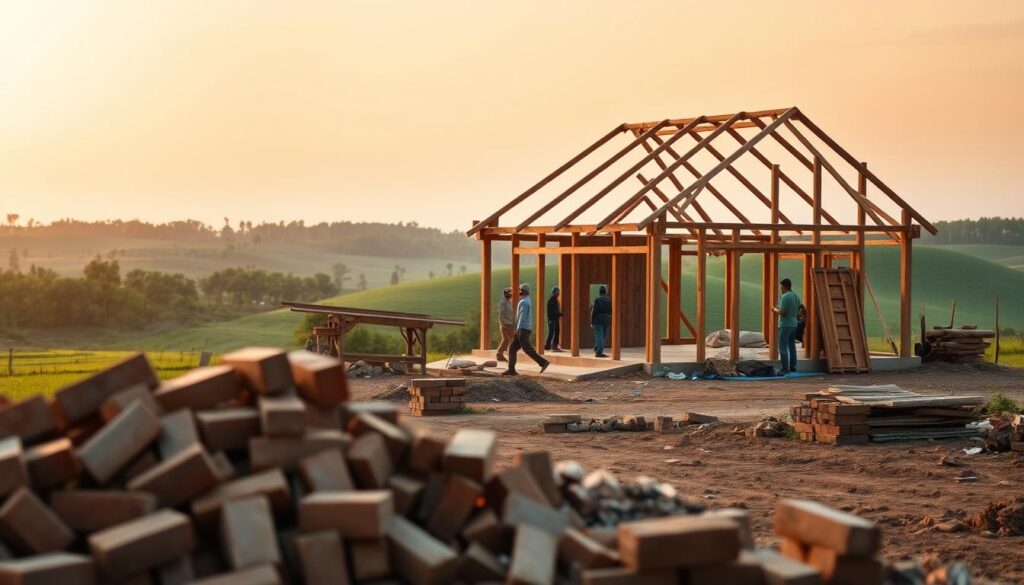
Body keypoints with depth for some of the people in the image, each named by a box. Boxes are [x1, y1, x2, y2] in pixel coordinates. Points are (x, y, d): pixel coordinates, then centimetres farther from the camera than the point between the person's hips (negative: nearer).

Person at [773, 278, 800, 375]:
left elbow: (782, 312, -21)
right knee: (792, 346, 15)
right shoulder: (796, 296, 9)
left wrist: (775, 309, -1)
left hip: (785, 325, -9)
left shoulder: (785, 297, -17)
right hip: (794, 324, 9)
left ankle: (785, 369, -9)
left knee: (783, 347, -6)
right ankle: (793, 367, 18)